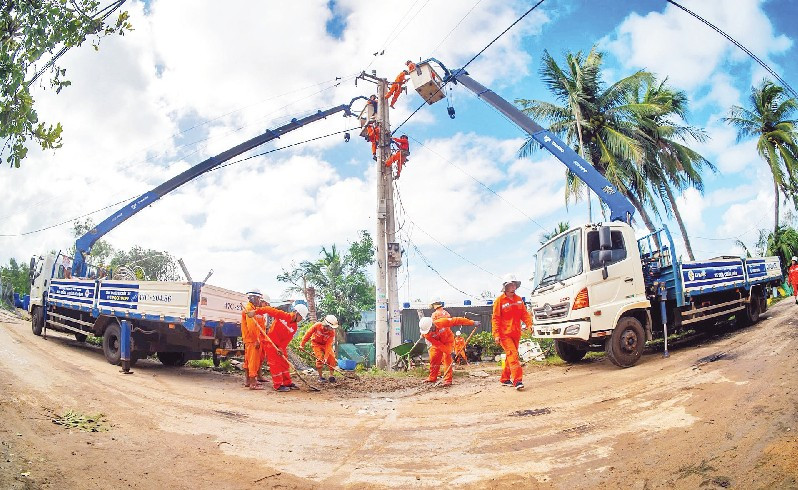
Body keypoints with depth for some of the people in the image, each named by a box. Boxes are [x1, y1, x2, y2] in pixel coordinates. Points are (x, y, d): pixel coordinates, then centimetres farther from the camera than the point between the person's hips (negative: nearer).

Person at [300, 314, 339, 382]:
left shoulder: (332, 332, -26)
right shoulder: (317, 325, -30)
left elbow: (328, 345, -29)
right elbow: (308, 333, -17)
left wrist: (326, 357, -35)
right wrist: (302, 344, -11)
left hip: (326, 344, 2)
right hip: (316, 343, -2)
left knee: (331, 357, -14)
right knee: (320, 358, -19)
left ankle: (331, 375, -1)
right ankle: (320, 376, -3)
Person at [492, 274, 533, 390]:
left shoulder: (519, 299, 11)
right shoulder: (500, 300, -6)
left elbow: (524, 313, 10)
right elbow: (495, 318, -7)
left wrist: (529, 324, -9)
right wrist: (496, 335, -14)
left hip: (516, 334, 6)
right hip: (505, 334, -6)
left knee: (510, 356, 12)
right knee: (513, 355, -16)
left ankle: (505, 379, 24)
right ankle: (517, 380, -20)